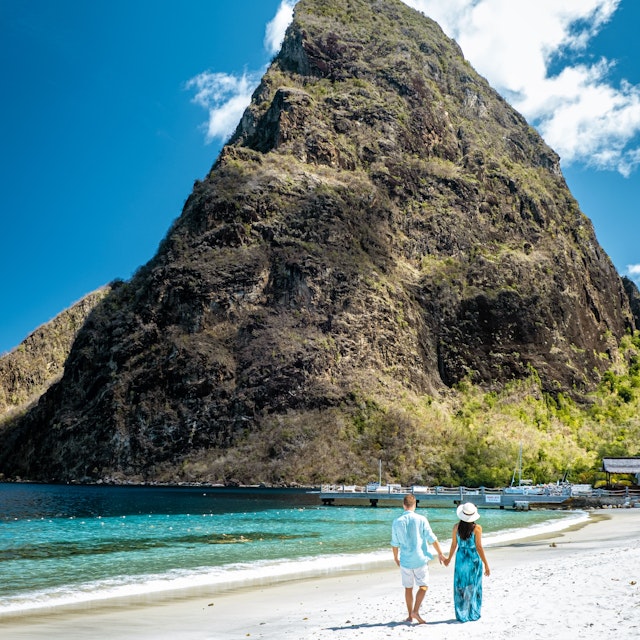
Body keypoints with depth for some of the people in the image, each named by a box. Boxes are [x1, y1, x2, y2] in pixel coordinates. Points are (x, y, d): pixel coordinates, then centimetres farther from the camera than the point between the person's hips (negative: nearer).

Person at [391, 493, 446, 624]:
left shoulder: (397, 521, -3)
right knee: (423, 586, 8)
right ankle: (416, 611, -6)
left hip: (405, 559, 2)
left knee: (408, 588, 13)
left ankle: (410, 615, 18)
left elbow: (395, 543, 4)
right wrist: (440, 553, 5)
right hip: (420, 558, -2)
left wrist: (396, 557, 19)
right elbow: (432, 539, -6)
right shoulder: (421, 519, -9)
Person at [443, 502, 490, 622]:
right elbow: (479, 547, -13)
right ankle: (473, 614, 16)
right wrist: (486, 564, -7)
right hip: (474, 559, -2)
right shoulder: (477, 528, -12)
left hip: (460, 558, 2)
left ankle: (461, 615, 15)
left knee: (460, 587, 11)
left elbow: (454, 545, 1)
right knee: (473, 587, 10)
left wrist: (449, 559, 16)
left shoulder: (457, 526, -4)